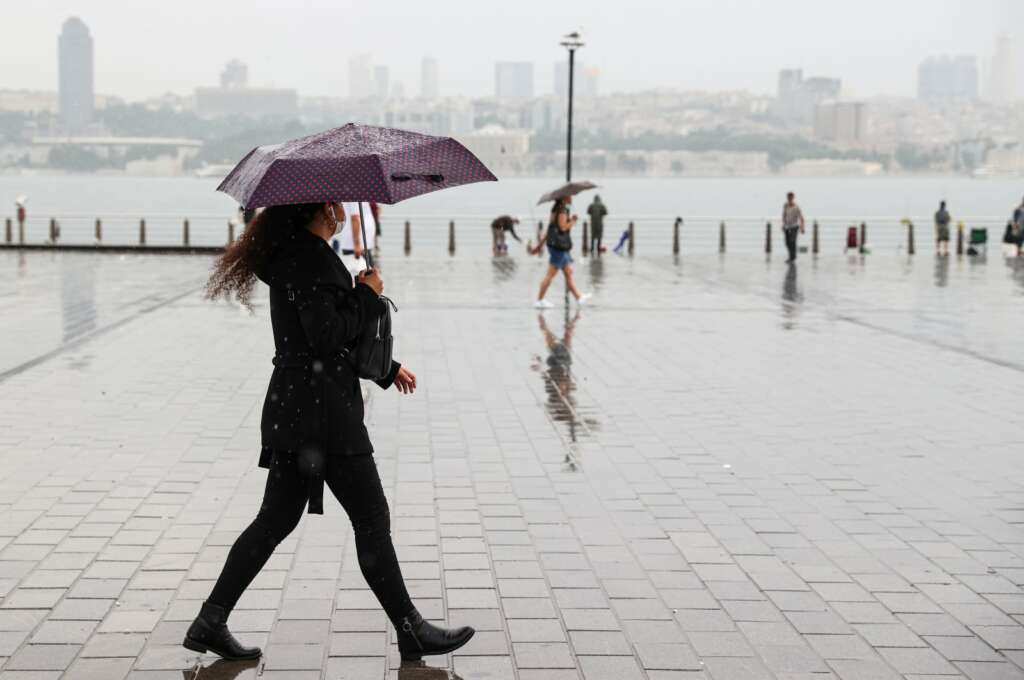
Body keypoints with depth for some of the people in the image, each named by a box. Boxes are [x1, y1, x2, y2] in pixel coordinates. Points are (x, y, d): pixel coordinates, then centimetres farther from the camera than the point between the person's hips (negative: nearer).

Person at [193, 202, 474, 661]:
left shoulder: (301, 254, 16)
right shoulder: (308, 259, -16)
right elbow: (327, 336, -22)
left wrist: (387, 368, 26)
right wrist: (367, 295, -9)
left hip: (295, 411, 10)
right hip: (320, 412, -10)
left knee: (276, 520, 13)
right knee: (371, 519, 0)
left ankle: (210, 623, 16)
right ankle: (410, 631, 11)